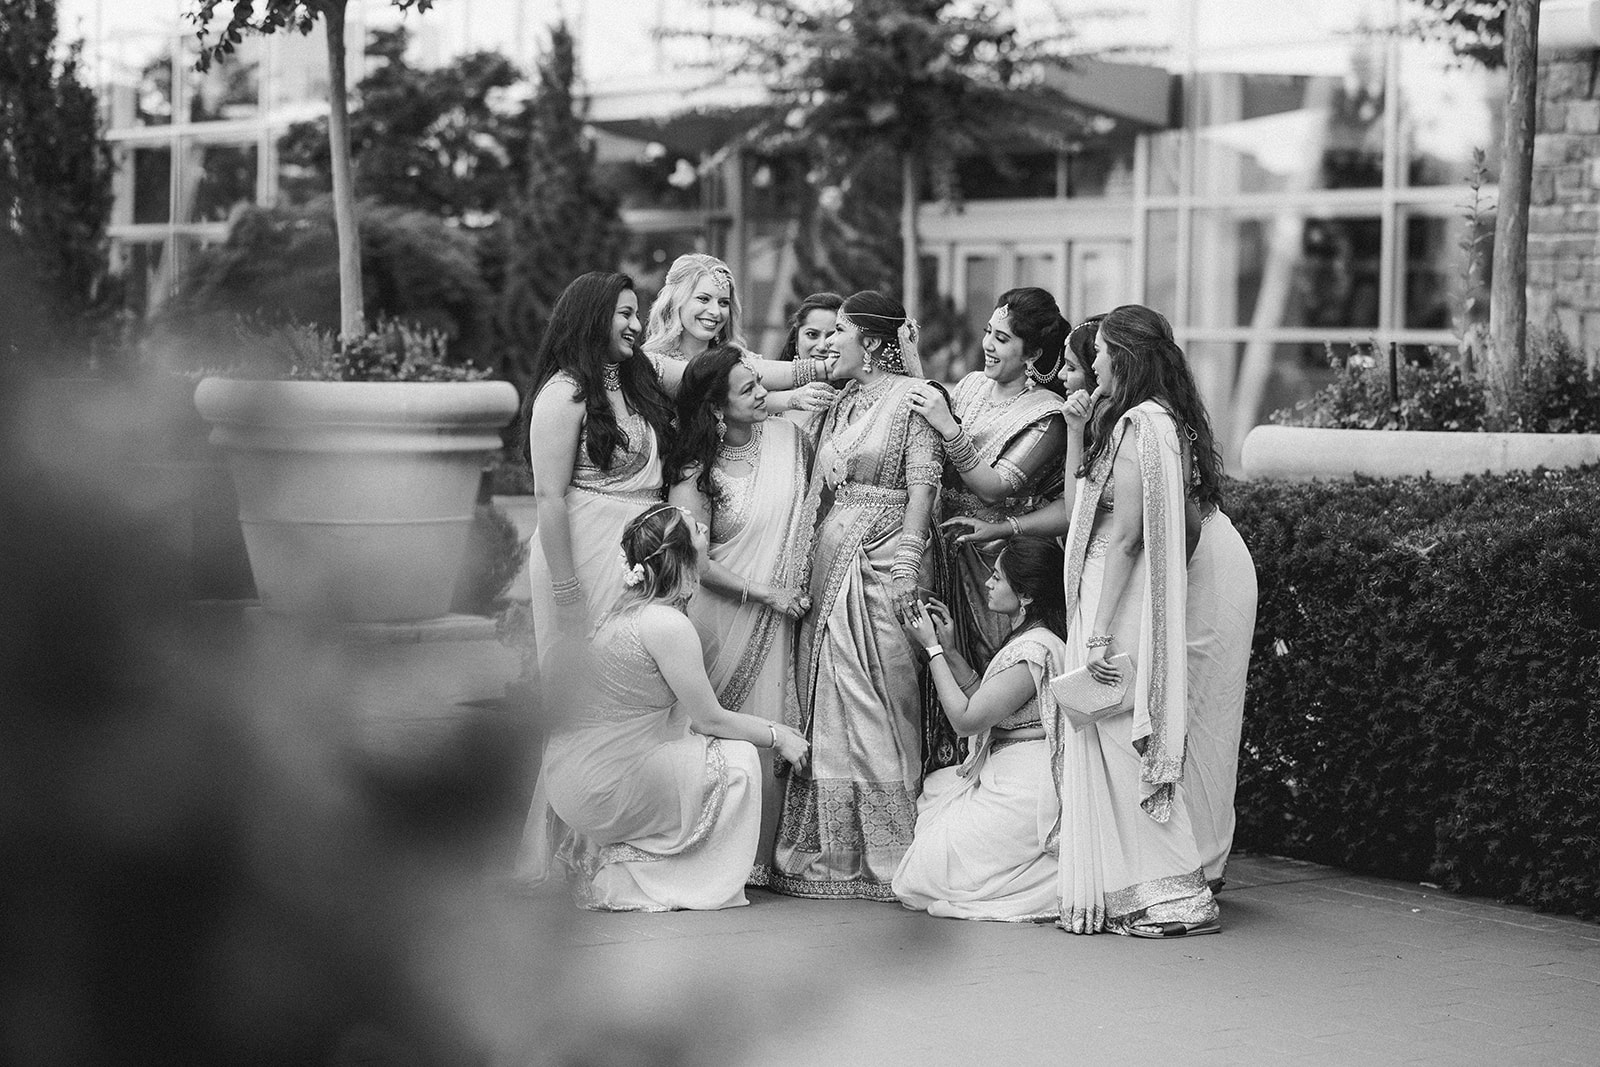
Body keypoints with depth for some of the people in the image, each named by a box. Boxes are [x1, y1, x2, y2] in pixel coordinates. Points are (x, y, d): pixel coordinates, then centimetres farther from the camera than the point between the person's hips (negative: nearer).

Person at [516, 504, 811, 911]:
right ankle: (622, 877, 0)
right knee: (736, 762, -2)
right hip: (599, 782, -9)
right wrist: (776, 736, 3)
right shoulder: (668, 624, -21)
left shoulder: (631, 604, 8)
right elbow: (711, 719, -12)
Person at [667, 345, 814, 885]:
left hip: (778, 618, 3)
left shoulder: (788, 437, 2)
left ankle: (758, 858, 9)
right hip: (723, 615, -3)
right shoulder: (695, 471, -9)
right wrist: (765, 591, -13)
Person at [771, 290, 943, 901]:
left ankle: (887, 855, 0)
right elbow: (817, 493, 16)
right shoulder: (838, 400, 16)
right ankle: (829, 853, 13)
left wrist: (905, 569, -17)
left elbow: (922, 486, -10)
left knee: (876, 705, -6)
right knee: (825, 705, 6)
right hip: (828, 563, 7)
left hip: (880, 562, -7)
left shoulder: (910, 397, -4)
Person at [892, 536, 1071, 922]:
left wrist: (932, 647, -9)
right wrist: (951, 648, 10)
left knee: (923, 875, -3)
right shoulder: (1028, 638, 11)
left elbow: (966, 718, -17)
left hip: (1023, 795, -10)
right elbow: (983, 703, 16)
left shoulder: (1033, 650, -22)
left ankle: (1060, 876, -7)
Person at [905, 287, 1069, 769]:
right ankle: (942, 769, 16)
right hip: (947, 550, 5)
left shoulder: (1048, 414, -9)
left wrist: (949, 428, -23)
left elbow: (996, 488, -17)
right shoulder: (971, 385, 10)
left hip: (999, 558, -5)